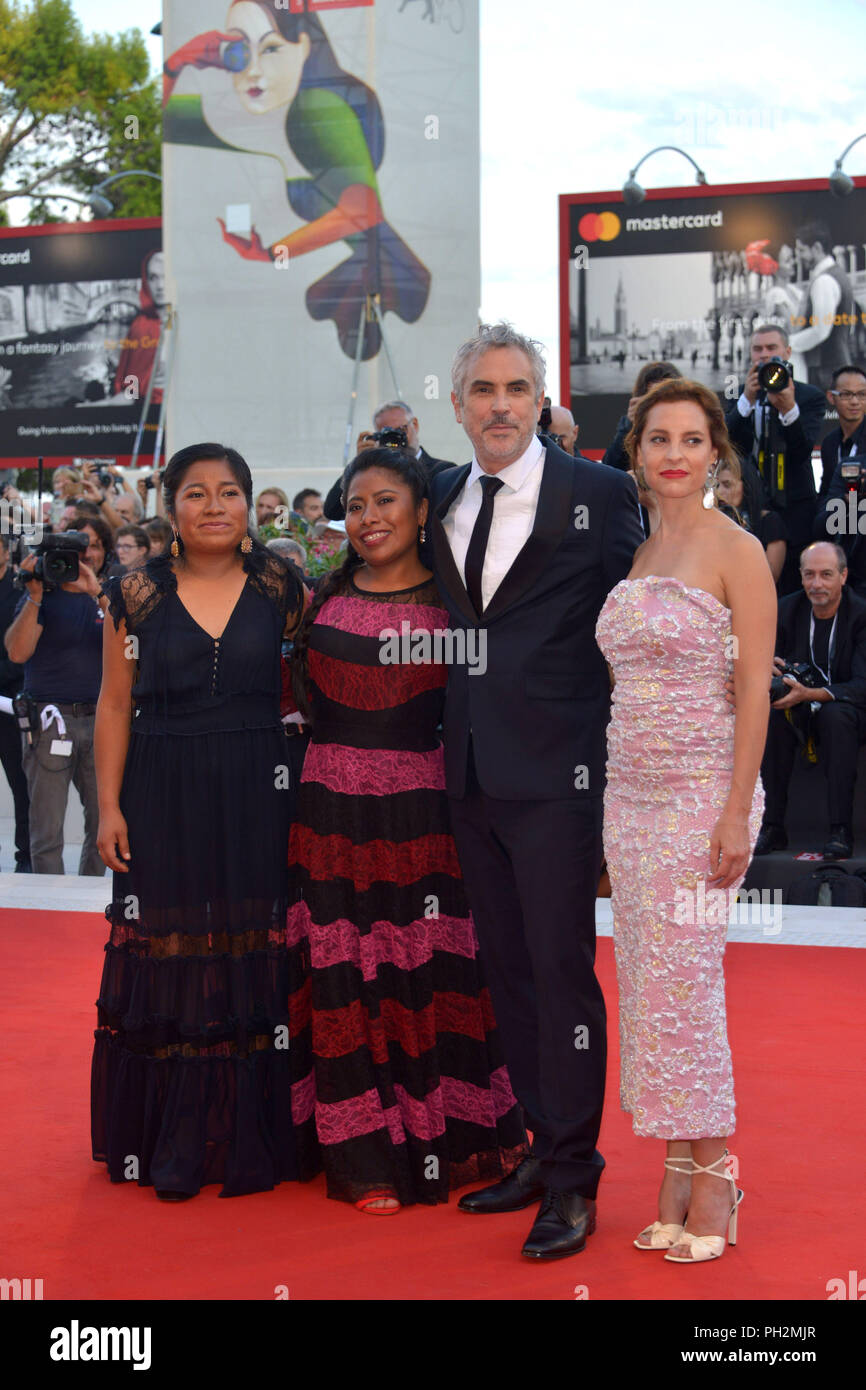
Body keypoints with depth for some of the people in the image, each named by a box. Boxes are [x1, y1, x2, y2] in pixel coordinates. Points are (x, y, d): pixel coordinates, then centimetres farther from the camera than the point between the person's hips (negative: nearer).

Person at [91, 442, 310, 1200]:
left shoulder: (281, 587, 3)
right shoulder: (138, 593, 2)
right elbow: (116, 705, 4)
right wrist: (110, 807, -1)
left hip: (258, 796, 0)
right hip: (166, 798, 0)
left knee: (258, 965, 2)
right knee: (168, 963, 2)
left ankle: (254, 1138, 13)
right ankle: (172, 1143, 12)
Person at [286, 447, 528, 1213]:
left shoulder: (453, 603, 0)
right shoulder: (323, 600, 9)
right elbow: (299, 697, 14)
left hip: (420, 806, -2)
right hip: (333, 805, 2)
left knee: (430, 971, 2)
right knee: (345, 975, 4)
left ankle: (448, 1141, 19)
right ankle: (368, 1154, 14)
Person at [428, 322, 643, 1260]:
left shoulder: (598, 494, -5)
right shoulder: (443, 499, 11)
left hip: (555, 776, -6)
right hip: (472, 776, 6)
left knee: (561, 971, -4)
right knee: (505, 968, 12)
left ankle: (573, 1179, 6)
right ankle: (546, 1146, 24)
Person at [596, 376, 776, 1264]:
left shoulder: (735, 552, -7)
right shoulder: (638, 553, 12)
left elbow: (754, 689, -11)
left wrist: (736, 814, -16)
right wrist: (615, 802, 14)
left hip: (703, 790, -7)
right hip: (630, 790, 7)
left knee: (681, 983, -7)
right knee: (648, 984, 7)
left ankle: (712, 1178, 5)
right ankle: (677, 1180, 14)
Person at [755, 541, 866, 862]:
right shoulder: (787, 610, 0)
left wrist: (809, 694, -36)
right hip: (800, 714, 3)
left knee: (835, 715, -37)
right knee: (770, 714, -29)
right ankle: (772, 826, -23)